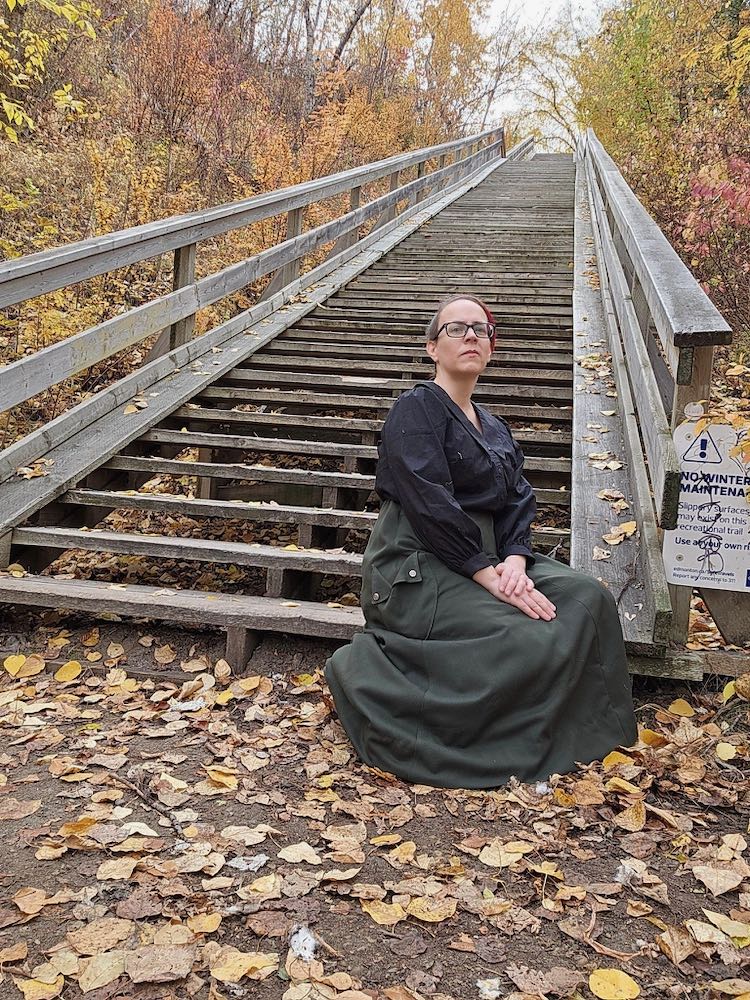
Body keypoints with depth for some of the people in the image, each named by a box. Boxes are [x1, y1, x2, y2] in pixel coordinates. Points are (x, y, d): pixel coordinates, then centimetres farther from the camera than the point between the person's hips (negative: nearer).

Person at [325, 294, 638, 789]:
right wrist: (488, 574, -23)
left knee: (587, 598, -12)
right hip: (419, 568, -7)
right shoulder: (417, 409, -6)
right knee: (522, 640, -27)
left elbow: (519, 502, 7)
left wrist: (514, 561, -14)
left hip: (488, 558, 7)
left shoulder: (495, 429, 19)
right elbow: (430, 505, -17)